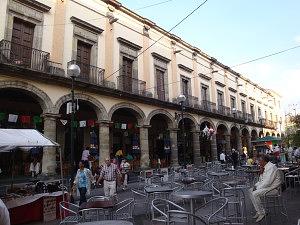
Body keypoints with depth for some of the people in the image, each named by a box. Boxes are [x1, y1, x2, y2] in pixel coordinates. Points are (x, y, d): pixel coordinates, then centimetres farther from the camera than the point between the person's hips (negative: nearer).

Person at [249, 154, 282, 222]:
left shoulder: (271, 167, -22)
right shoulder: (265, 167, 9)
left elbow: (267, 182, -27)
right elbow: (261, 180, 17)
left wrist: (258, 188, -17)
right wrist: (256, 185, -1)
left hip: (272, 186, -10)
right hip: (265, 185, 10)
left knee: (255, 194, -22)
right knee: (251, 191, 3)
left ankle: (262, 213, -8)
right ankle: (258, 211, 7)